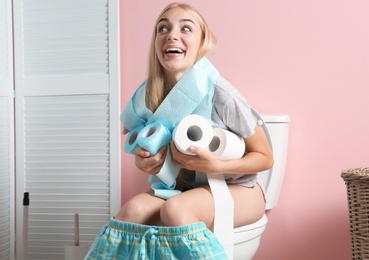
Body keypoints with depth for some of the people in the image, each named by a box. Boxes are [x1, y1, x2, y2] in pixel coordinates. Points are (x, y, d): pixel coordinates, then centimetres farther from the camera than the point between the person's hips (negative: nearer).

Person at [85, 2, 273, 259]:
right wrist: (143, 161, -15)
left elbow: (265, 157, -9)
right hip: (185, 188, 4)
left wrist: (216, 166, -26)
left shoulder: (220, 94, -21)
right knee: (134, 210, -26)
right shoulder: (149, 95, -7)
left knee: (175, 209, -33)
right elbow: (144, 150, 9)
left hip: (238, 189, -4)